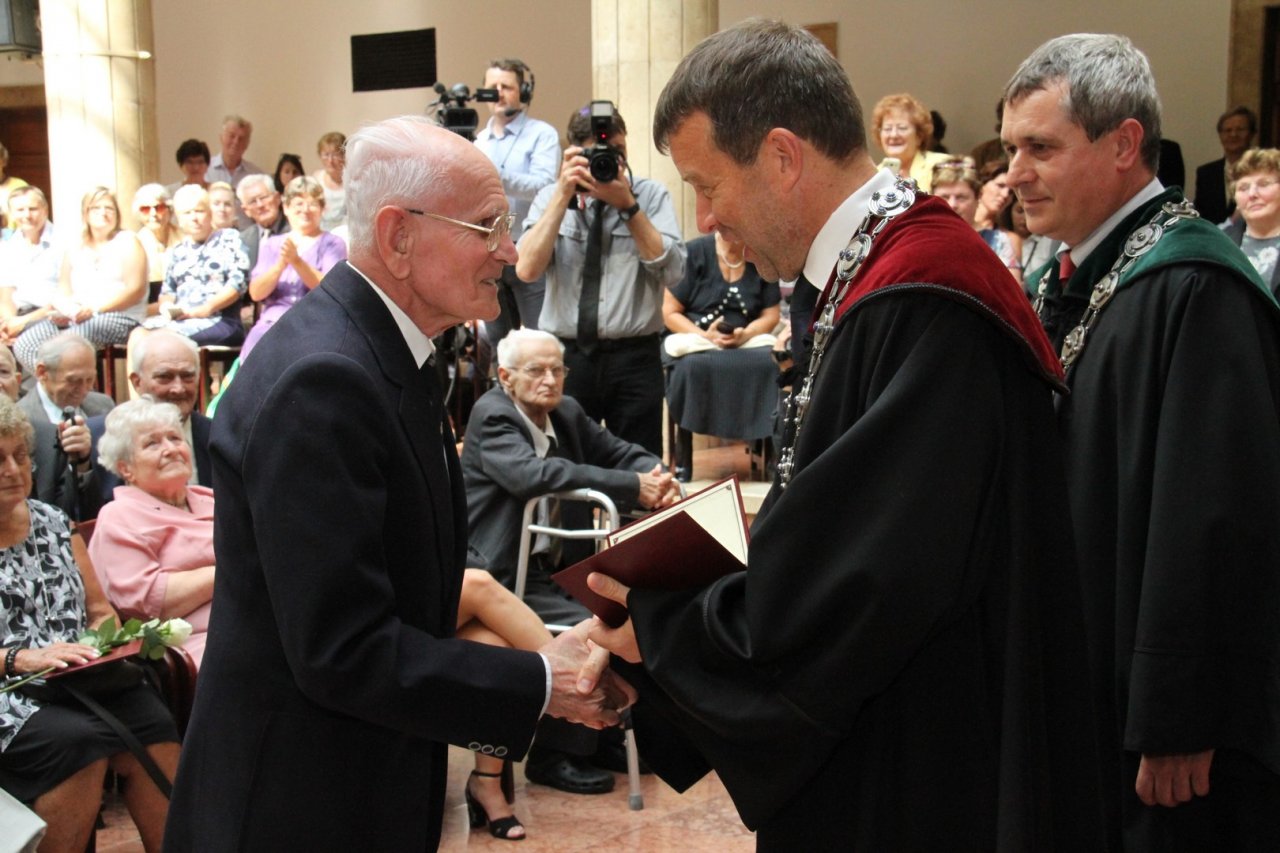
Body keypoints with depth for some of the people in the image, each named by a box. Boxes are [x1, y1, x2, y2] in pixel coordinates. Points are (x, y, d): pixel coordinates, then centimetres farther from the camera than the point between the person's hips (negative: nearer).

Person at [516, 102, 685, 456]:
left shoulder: (651, 195, 3)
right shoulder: (550, 198, 7)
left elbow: (671, 271, -9)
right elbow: (527, 269, -9)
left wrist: (627, 205, -14)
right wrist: (564, 194, -11)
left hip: (633, 359, -1)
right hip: (565, 356, 1)